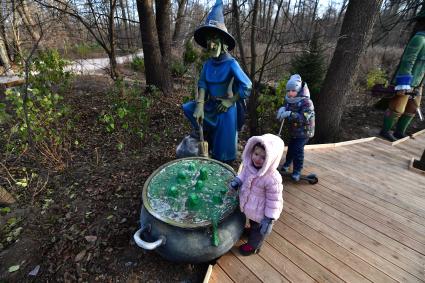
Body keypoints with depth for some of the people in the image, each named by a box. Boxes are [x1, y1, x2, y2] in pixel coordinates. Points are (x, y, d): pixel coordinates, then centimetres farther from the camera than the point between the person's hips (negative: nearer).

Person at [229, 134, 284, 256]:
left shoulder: (272, 179, -39)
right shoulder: (249, 165, -18)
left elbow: (274, 201, -28)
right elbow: (244, 174, 4)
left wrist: (269, 219, -21)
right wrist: (237, 181, -14)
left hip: (260, 213, -7)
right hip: (250, 208, 7)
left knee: (259, 229, 26)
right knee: (252, 222, 38)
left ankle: (253, 246, 53)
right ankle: (252, 232, 69)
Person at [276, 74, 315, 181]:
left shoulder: (306, 102, -25)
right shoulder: (289, 100, -3)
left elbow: (305, 118, -34)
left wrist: (290, 114, -41)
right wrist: (282, 109, -18)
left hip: (304, 131, -6)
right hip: (293, 130, 7)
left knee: (298, 150, -9)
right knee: (291, 147, 18)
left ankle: (297, 171, 6)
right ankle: (287, 163, 41)